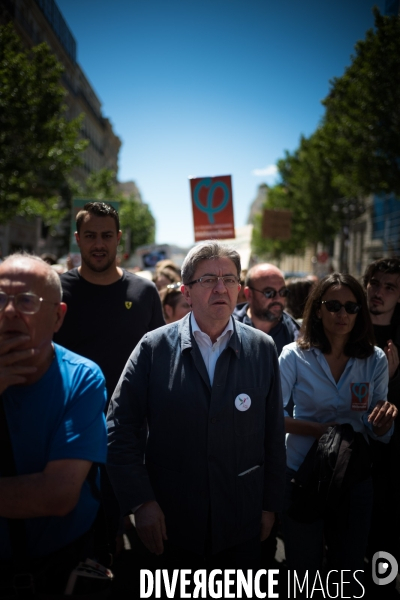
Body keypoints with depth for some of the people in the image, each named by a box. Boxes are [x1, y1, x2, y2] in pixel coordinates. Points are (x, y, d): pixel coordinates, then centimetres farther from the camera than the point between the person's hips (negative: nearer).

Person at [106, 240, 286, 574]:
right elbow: (120, 428, -6)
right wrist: (140, 502, -9)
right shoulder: (155, 347, -7)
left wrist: (270, 505, 5)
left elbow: (273, 434, 2)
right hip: (171, 524, -1)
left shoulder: (262, 349, -2)